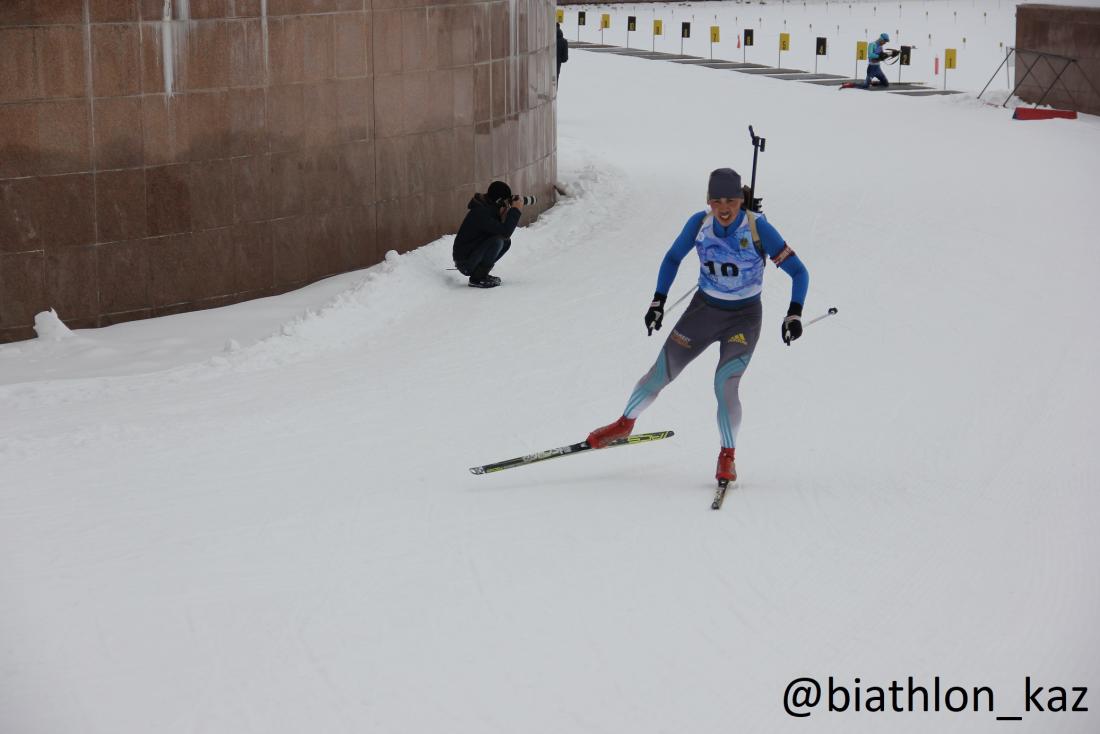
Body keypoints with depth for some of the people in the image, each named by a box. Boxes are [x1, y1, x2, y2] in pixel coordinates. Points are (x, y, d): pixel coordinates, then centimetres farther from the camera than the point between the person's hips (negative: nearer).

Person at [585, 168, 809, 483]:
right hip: (703, 310, 3)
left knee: (725, 385, -20)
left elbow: (798, 271, -15)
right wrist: (658, 301, 0)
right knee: (660, 373, 5)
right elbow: (672, 258, 7)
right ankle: (624, 424, 31)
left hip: (744, 318, -3)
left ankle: (727, 457, -1)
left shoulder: (758, 228, -20)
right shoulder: (699, 223, -11)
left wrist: (794, 314, -26)